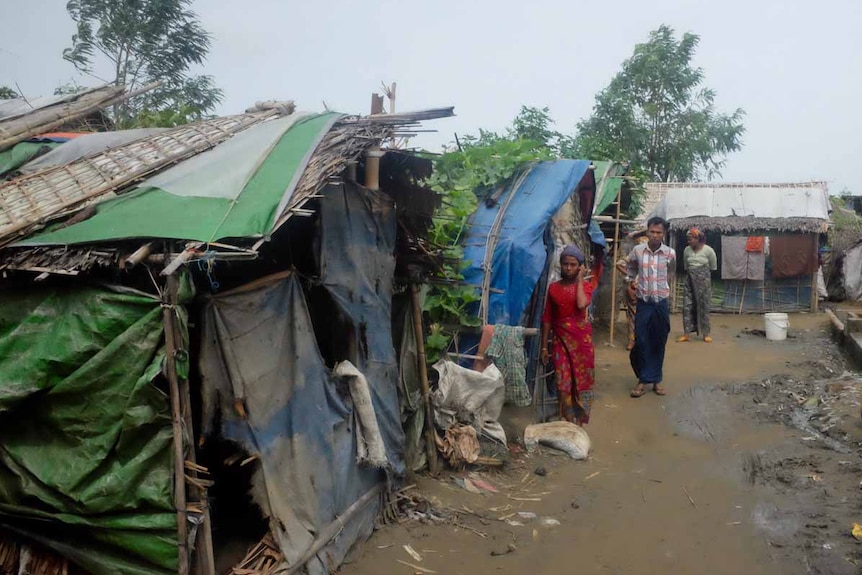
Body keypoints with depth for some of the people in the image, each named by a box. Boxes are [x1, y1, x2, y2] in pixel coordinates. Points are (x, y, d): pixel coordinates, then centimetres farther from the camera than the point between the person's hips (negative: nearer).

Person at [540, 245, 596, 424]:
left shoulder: (585, 285, 0)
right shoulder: (553, 288, 3)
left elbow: (581, 304, -23)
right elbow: (547, 318, 4)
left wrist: (579, 280, -11)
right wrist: (544, 346, 3)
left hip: (581, 337, -1)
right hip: (561, 338, 1)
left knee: (581, 380, 5)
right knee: (563, 383, -3)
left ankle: (579, 423, 19)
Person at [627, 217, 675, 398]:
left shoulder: (670, 253, -5)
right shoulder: (637, 251, -6)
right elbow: (631, 269, 16)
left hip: (661, 303, 0)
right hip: (643, 303, 0)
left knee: (659, 343, 7)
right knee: (641, 342, -1)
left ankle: (656, 379, 19)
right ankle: (643, 379, 10)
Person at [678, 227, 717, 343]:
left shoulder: (708, 250, -8)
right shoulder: (687, 250, 2)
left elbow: (713, 267, 4)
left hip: (703, 281, -3)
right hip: (689, 281, 3)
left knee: (704, 307, 2)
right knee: (687, 306, 0)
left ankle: (706, 334, 12)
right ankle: (686, 334, 4)